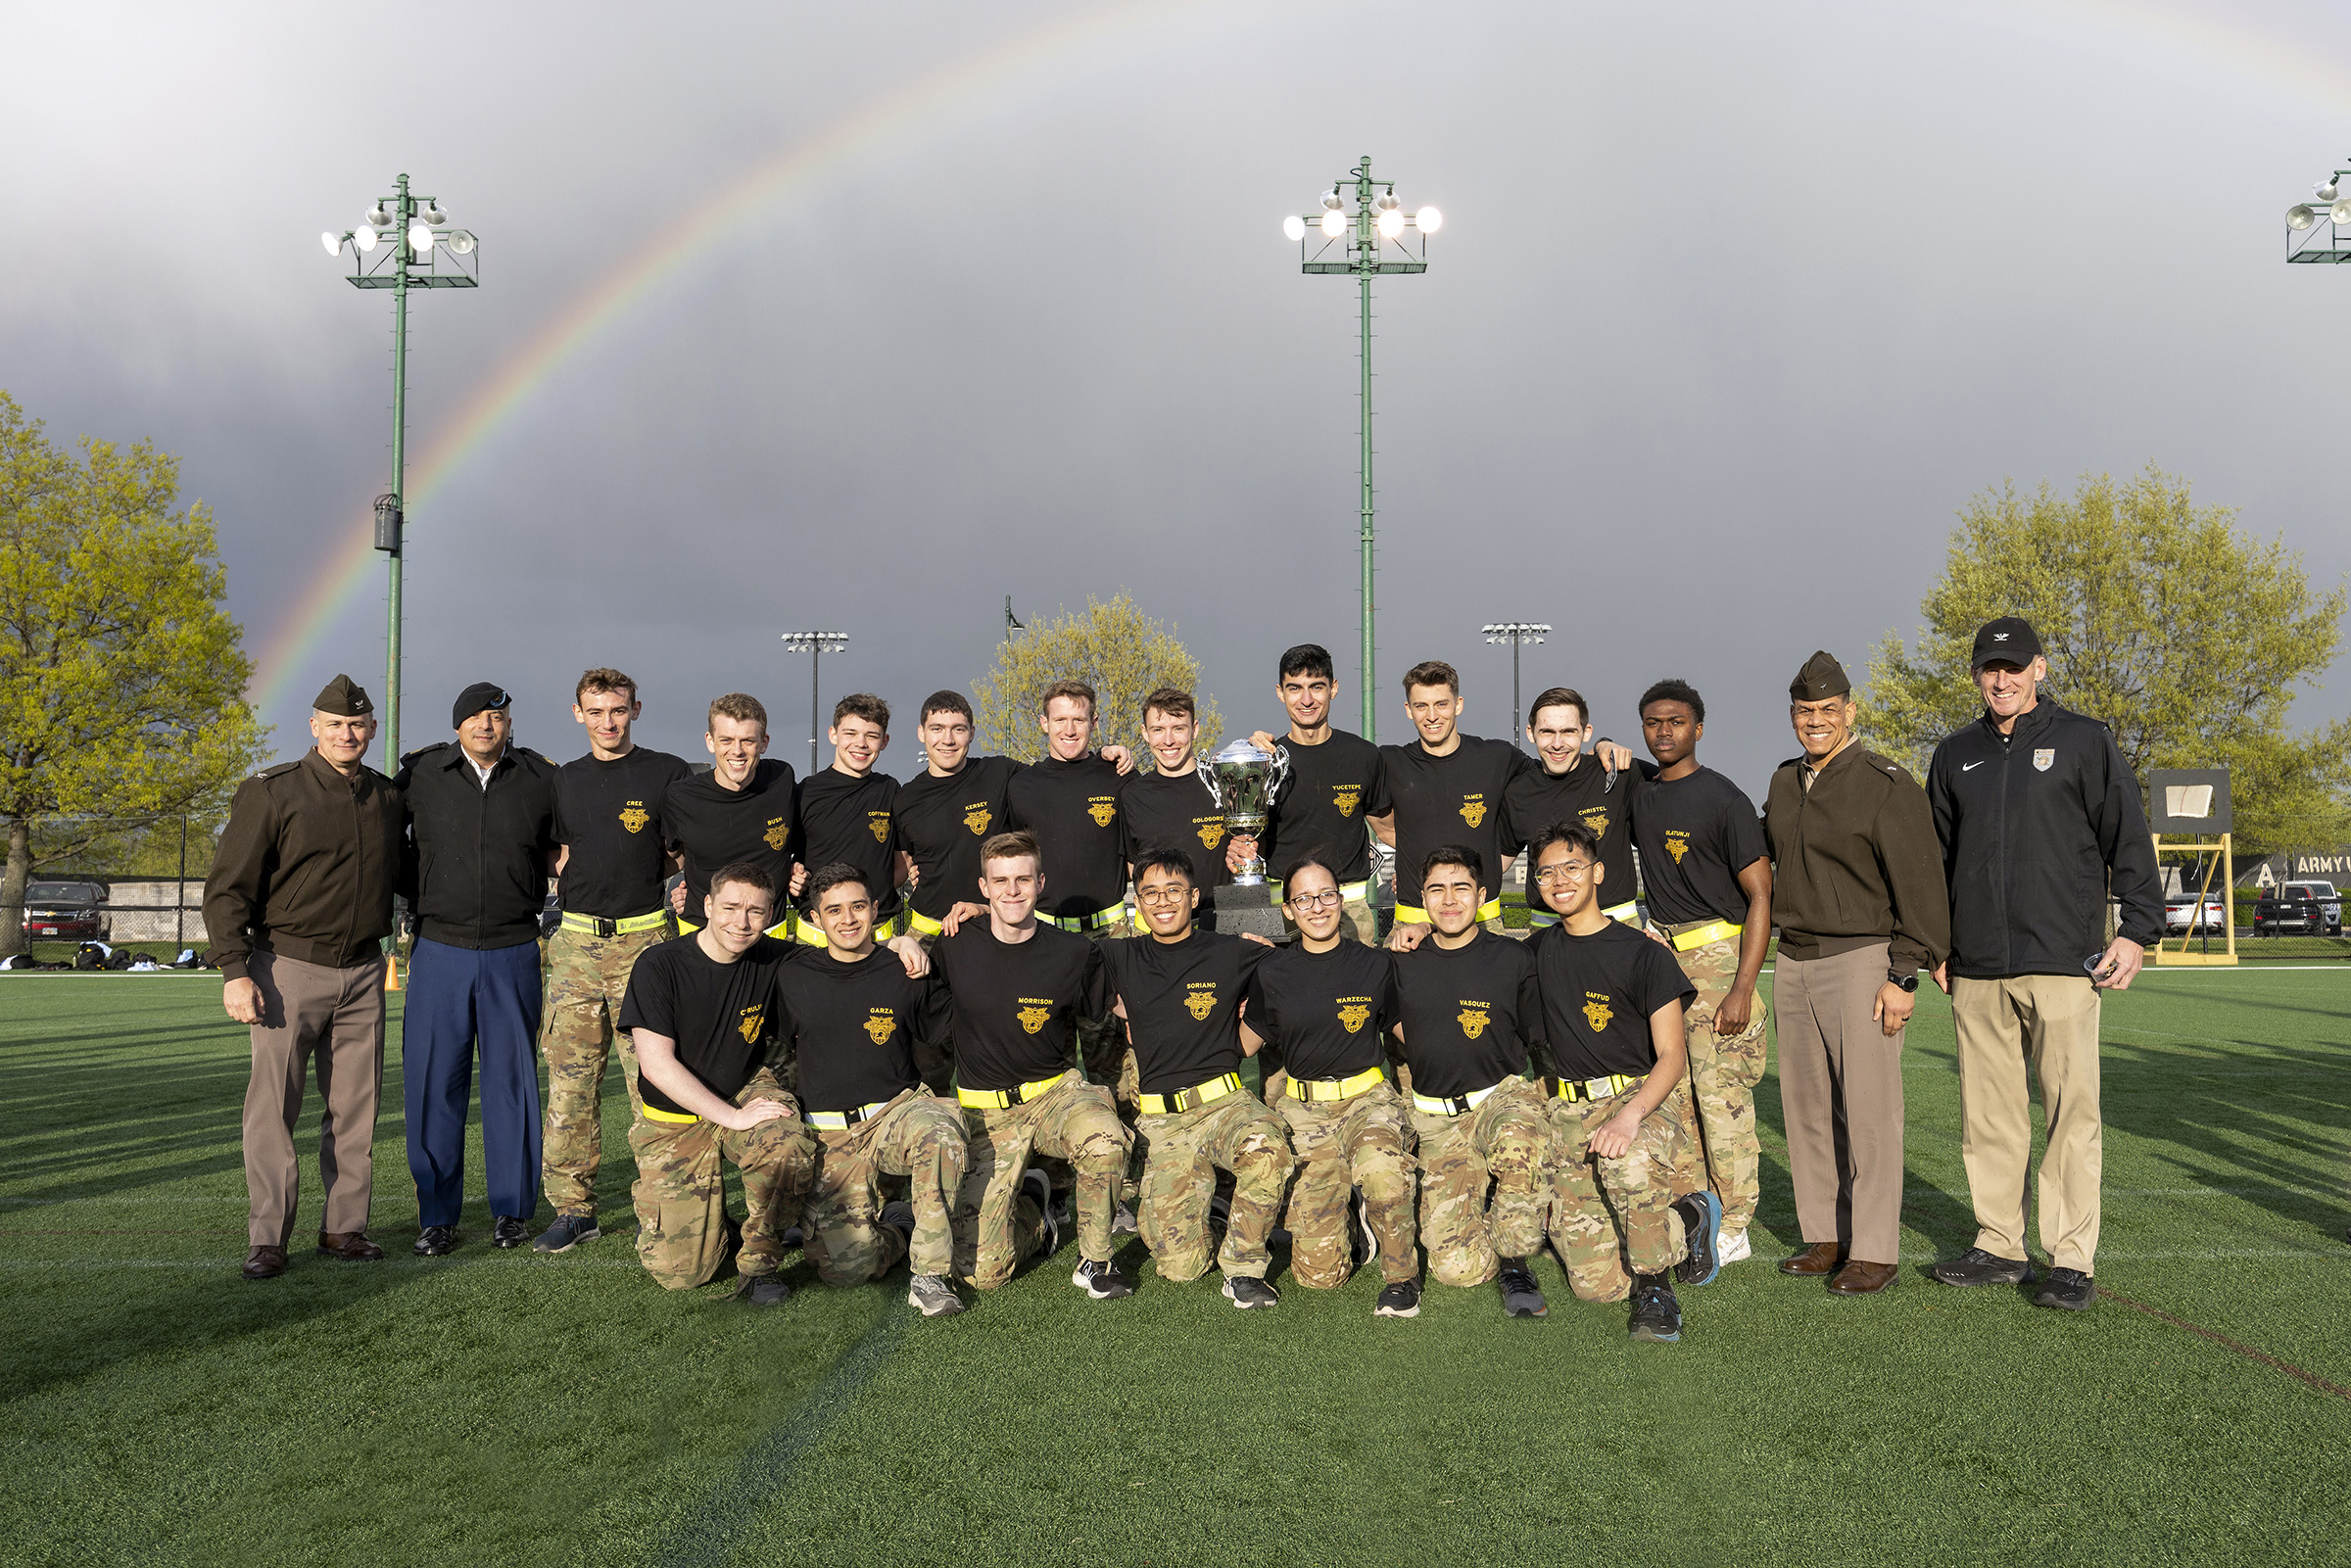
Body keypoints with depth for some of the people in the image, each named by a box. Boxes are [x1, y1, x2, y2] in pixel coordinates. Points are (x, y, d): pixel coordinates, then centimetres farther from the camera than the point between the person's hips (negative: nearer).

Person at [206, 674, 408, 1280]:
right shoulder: (272, 793, -4)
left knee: (355, 1106, 7)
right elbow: (228, 887, -6)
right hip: (289, 966, -4)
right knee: (273, 1104, -4)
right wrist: (235, 970, -13)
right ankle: (267, 1237, 4)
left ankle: (345, 1227, 16)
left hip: (363, 973, 4)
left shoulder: (390, 799, 9)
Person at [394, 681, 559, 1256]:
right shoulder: (420, 775, 2)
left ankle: (511, 1209, 18)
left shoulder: (539, 779, 2)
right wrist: (419, 892, 6)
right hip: (440, 949, 0)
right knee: (433, 1081, 1)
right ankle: (437, 1215, 13)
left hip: (513, 954, 0)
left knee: (513, 1079, 5)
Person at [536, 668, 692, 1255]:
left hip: (645, 939, -4)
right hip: (576, 942, 4)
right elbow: (563, 857, 21)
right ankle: (573, 1207, 12)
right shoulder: (566, 780, 16)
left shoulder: (668, 772, 3)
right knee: (569, 1081, 3)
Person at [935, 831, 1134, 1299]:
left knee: (1104, 1140, -38)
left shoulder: (1074, 953, -7)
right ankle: (1031, 1206, 26)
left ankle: (1095, 1261, -11)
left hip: (1055, 1091, 0)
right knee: (981, 1272, -9)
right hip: (987, 1111, 0)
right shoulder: (956, 948, -7)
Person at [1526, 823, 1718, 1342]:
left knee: (1629, 1164, -43)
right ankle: (1685, 1220, 21)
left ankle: (1654, 1283, -15)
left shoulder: (1643, 954, -4)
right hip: (1566, 1112, 4)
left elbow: (1672, 1055, -9)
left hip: (1634, 1099, -4)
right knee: (1595, 1284, -9)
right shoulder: (1538, 953, 10)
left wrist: (1631, 1115, -27)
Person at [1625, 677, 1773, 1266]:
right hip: (1661, 951, 6)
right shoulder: (1637, 788, 8)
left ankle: (1732, 1230, 5)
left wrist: (1742, 988, -18)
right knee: (1671, 1093, 7)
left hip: (1718, 953, -6)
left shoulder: (1724, 799, -9)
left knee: (1721, 1097, -5)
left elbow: (1761, 897, -11)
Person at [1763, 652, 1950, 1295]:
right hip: (1793, 962, 7)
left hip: (1862, 959, -7)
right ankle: (1824, 1236, 19)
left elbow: (1921, 886, -10)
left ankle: (1874, 1250, 0)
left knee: (1868, 1108, -6)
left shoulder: (1886, 784, -8)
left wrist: (1904, 976, -13)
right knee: (1806, 1107, 10)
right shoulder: (1783, 783, 14)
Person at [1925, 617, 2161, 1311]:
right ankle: (1999, 1245, 17)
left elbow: (2129, 839, 3)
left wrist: (2137, 929, -4)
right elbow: (1937, 859, 21)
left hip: (2062, 961, -4)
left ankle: (2072, 1259, 3)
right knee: (1988, 1112, 7)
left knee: (2072, 1112, -3)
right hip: (1977, 970, 4)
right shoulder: (1955, 757, 15)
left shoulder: (2084, 741, 4)